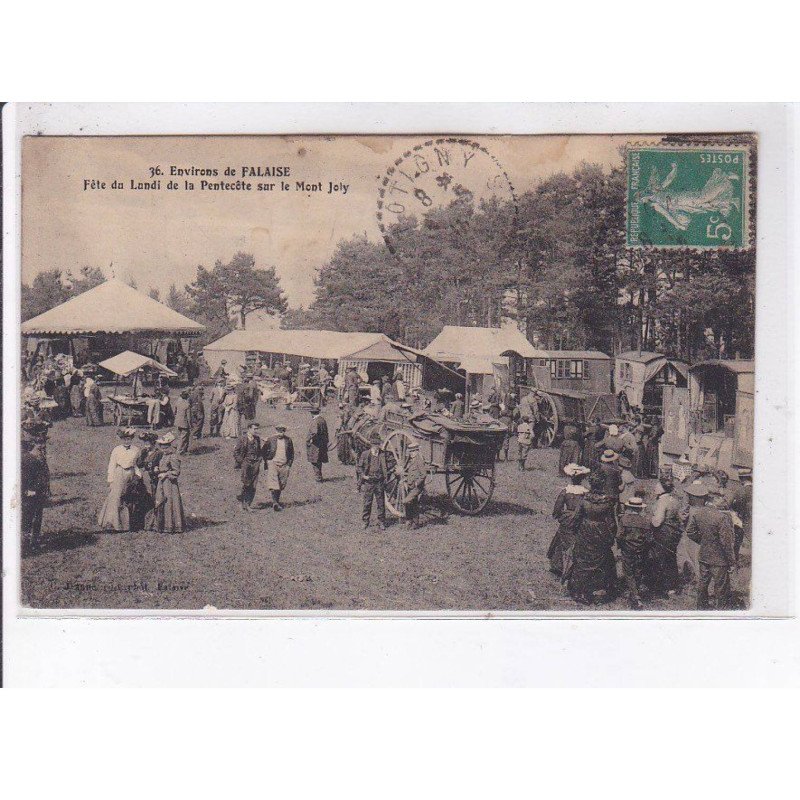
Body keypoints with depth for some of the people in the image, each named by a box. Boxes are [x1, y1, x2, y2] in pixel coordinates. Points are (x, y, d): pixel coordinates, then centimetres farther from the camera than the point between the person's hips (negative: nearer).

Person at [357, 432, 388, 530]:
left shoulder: (382, 455, 3)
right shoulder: (365, 454, -2)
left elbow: (385, 468, 9)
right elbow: (359, 467, 3)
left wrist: (385, 480, 2)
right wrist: (363, 476, -11)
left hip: (379, 483, 1)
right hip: (367, 482, -1)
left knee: (380, 503, 5)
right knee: (366, 503, 5)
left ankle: (381, 522, 16)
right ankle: (365, 522, 18)